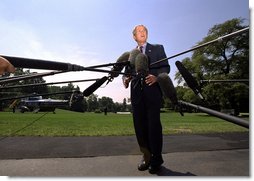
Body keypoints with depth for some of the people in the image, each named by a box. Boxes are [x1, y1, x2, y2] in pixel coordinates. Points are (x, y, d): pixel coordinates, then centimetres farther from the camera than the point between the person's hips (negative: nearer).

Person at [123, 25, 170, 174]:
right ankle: (147, 156, 18)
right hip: (137, 93, 3)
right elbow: (127, 71, 13)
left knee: (154, 124, -4)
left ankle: (156, 159, 9)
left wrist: (156, 77, -16)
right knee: (140, 125, 3)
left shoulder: (158, 48, 14)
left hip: (153, 91, -3)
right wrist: (125, 79, -10)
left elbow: (166, 67, 3)